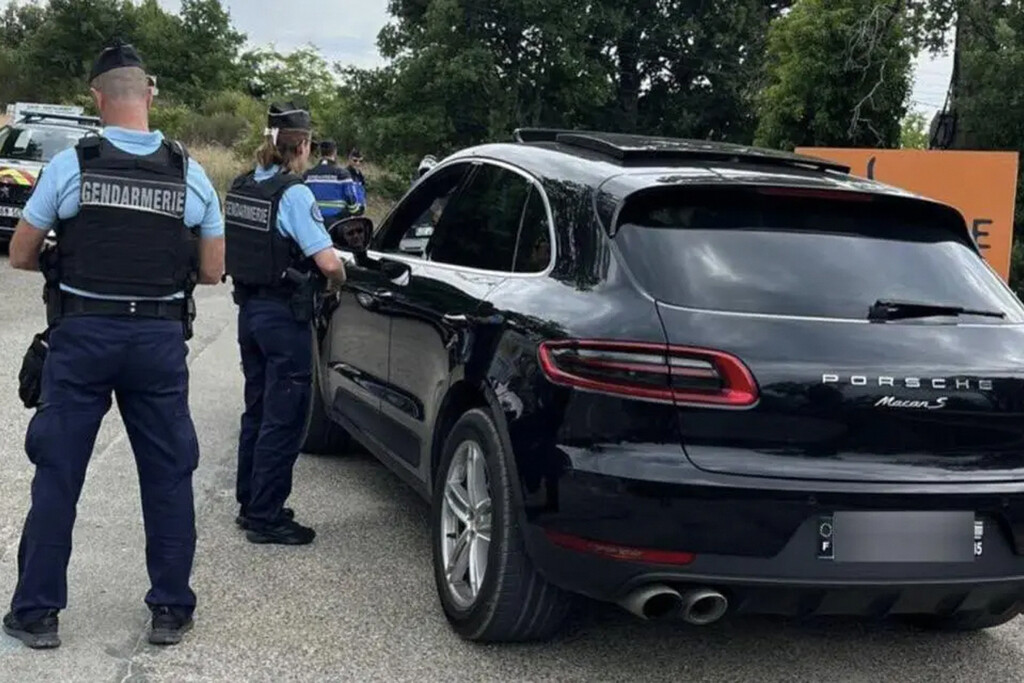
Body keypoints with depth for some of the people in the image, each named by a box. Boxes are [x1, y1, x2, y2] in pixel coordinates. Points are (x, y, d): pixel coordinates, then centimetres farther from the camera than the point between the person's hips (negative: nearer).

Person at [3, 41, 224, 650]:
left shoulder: (70, 166, -6)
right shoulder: (190, 174, -1)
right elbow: (213, 271, 6)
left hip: (82, 335, -1)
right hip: (161, 341, 1)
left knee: (58, 474, 8)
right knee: (169, 475, 10)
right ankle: (172, 611, 16)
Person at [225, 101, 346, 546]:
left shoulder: (240, 188, 5)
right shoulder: (293, 194, -18)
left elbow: (239, 250, 11)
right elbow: (328, 263, -23)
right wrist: (340, 280, -4)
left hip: (249, 308, 8)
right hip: (284, 316, -8)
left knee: (258, 410, 19)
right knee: (283, 418, 1)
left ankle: (250, 504, 29)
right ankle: (265, 518, 6)